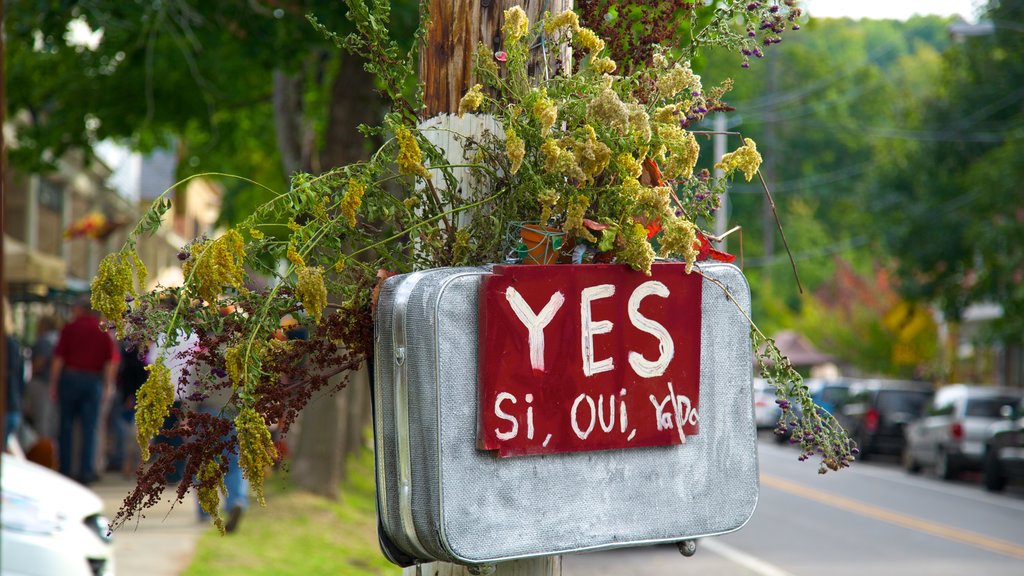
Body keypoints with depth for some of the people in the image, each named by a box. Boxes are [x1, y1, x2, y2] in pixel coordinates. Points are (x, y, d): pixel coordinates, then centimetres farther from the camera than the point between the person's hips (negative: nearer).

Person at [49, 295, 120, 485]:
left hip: (70, 378, -1)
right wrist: (108, 386, 8)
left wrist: (53, 384, -1)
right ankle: (86, 471, -2)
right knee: (90, 428, 3)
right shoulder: (104, 331, 5)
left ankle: (65, 470, 10)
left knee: (66, 426, 8)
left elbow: (58, 359, -6)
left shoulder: (70, 328, -1)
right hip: (94, 381, 1)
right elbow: (112, 361, 2)